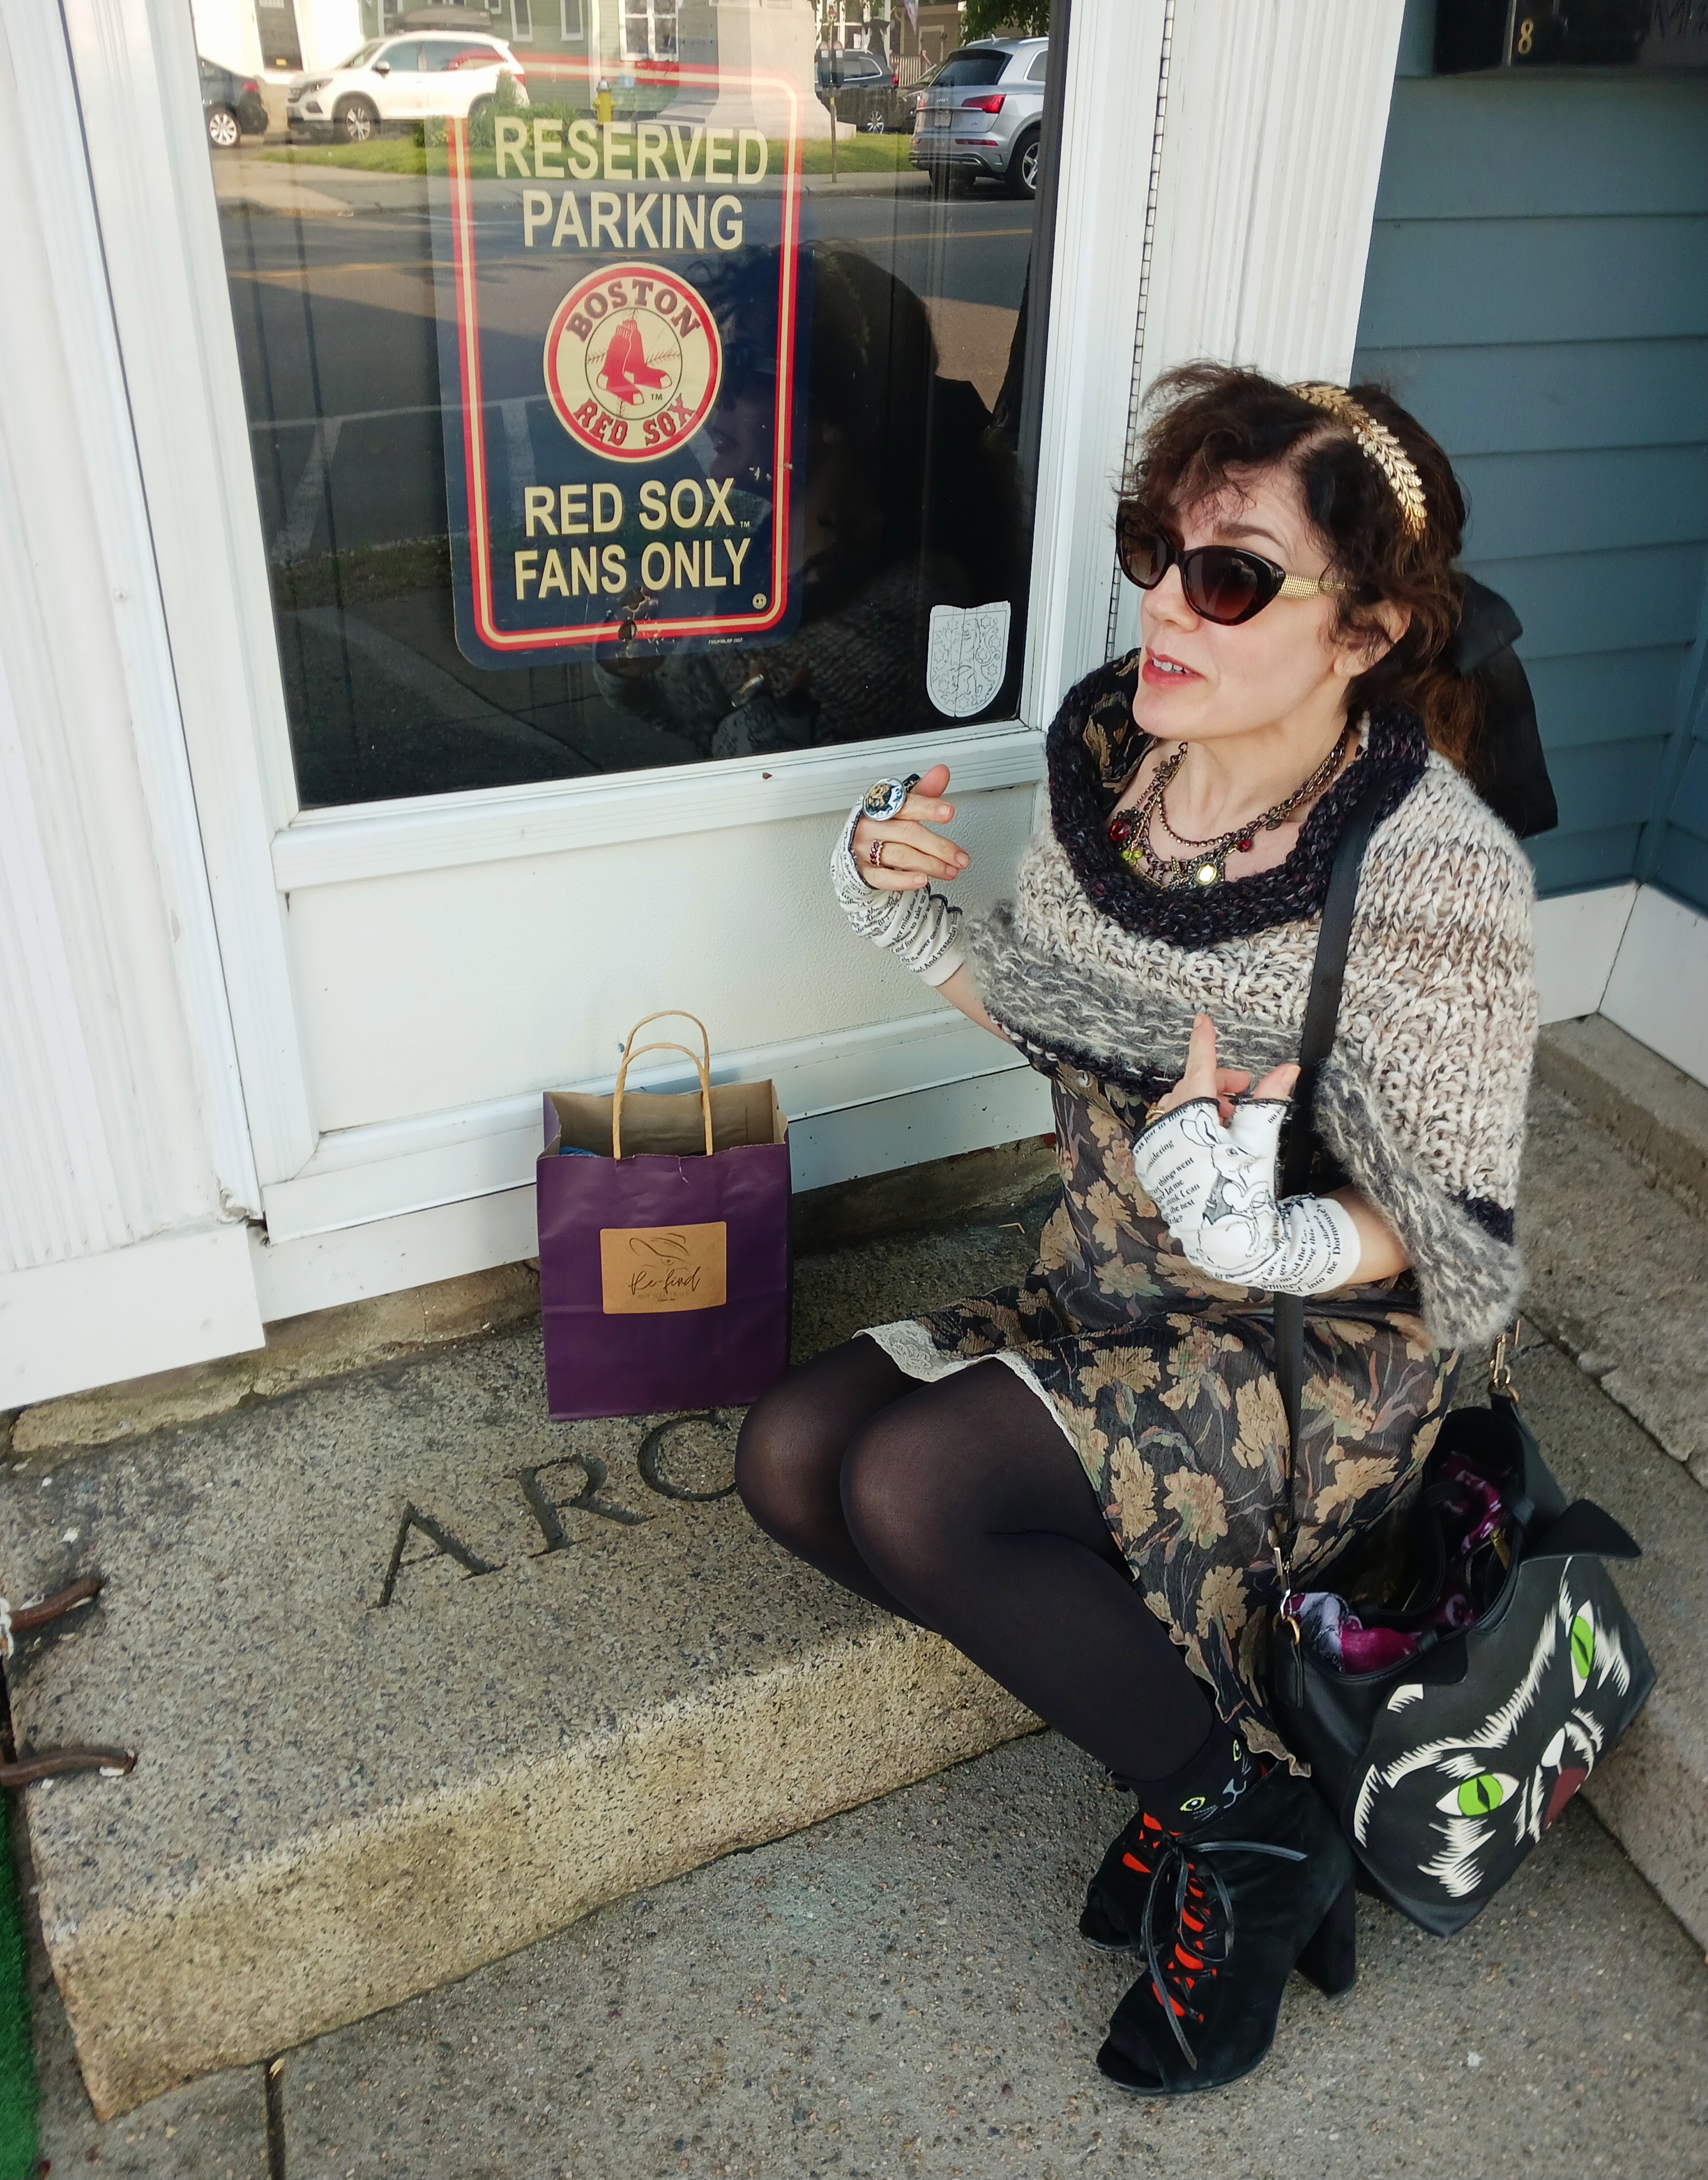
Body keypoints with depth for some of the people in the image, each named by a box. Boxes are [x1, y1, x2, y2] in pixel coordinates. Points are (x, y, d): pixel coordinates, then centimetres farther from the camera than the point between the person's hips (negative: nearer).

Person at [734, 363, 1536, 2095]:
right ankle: (1189, 1745, 1)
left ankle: (1252, 1825, -1)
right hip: (1104, 1304, 7)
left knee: (913, 1486, -25)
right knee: (789, 1455, -9)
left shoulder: (1435, 875, -23)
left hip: (1318, 1354, -7)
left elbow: (1456, 1247, -16)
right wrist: (907, 915, -5)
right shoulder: (1110, 748, -5)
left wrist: (1273, 1231, -36)